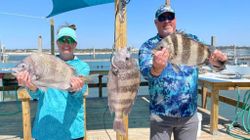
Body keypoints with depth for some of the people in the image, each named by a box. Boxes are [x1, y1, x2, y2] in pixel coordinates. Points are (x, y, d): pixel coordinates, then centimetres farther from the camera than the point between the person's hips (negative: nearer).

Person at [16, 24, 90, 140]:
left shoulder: (83, 66, 2)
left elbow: (80, 91, -16)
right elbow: (37, 94, -6)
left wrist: (74, 89, -39)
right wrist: (32, 87, -29)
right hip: (44, 126, 1)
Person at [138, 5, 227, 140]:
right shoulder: (148, 46, -5)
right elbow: (146, 72, -22)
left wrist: (218, 60, -30)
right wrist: (156, 69, -45)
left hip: (189, 114, 3)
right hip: (160, 115, -2)